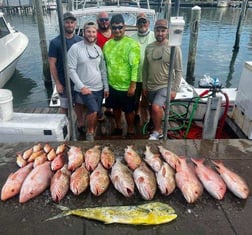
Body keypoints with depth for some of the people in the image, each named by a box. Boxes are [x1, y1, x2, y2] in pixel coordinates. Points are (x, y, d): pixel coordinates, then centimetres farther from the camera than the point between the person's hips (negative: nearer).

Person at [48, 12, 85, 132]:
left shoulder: (80, 40, 0)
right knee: (64, 106, 9)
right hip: (64, 82, -3)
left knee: (79, 103, 17)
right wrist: (57, 83, -12)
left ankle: (80, 124, 34)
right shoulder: (55, 42, -9)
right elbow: (52, 64, -9)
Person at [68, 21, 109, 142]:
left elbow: (103, 69, 12)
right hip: (84, 89, -5)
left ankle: (93, 134, 32)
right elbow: (71, 69, -12)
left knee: (95, 113, 11)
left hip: (99, 88, 5)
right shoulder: (75, 48, -10)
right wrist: (82, 87, -17)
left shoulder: (98, 49, 8)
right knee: (94, 111, -20)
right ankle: (89, 133, 7)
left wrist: (106, 87, 7)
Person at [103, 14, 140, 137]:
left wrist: (133, 85, -20)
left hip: (126, 86, -5)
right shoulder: (107, 44, 5)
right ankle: (118, 127, 41)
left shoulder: (132, 44, -13)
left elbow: (135, 66, -17)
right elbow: (105, 64, 12)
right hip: (112, 85, 5)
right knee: (115, 108, 20)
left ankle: (130, 131, 30)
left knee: (128, 110, 10)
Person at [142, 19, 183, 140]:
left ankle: (156, 131, 1)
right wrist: (144, 85, 10)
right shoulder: (149, 47, 2)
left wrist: (174, 89, -12)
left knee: (156, 108, -23)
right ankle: (159, 130, 37)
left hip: (166, 85, -5)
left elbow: (178, 71, -8)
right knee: (157, 109, 16)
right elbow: (145, 68, 9)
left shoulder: (174, 48, -10)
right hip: (151, 86, 5)